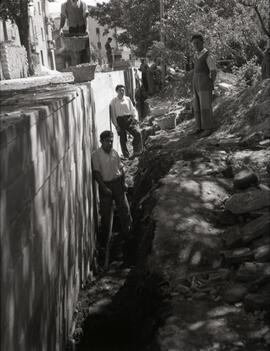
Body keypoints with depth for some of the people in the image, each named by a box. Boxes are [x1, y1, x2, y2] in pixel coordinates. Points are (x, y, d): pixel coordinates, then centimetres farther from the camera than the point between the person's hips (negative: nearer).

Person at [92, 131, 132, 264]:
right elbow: (96, 173, -13)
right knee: (105, 214, 2)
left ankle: (126, 235, 22)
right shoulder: (96, 155, -10)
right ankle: (103, 242, 14)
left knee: (124, 208, 4)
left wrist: (123, 182, 0)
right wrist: (105, 188, -17)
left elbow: (121, 168, 12)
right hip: (105, 185, -4)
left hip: (117, 183, 4)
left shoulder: (114, 152, 5)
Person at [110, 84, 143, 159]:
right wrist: (116, 125, -5)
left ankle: (137, 152, -10)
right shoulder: (114, 101, 4)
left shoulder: (127, 99, 14)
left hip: (129, 119, 2)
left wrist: (134, 117, 2)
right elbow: (113, 114, 2)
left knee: (137, 133, -18)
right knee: (123, 139, -2)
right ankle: (126, 156, 8)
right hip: (120, 120, -2)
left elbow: (133, 109, 19)